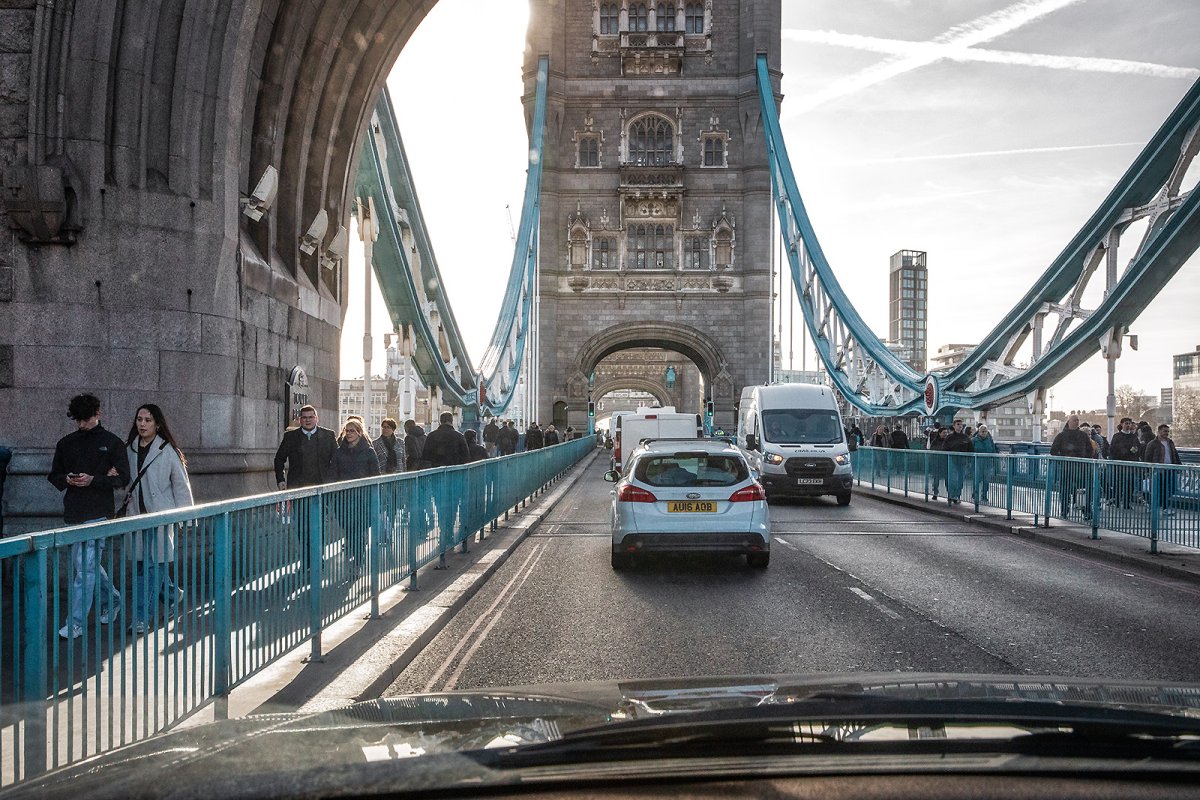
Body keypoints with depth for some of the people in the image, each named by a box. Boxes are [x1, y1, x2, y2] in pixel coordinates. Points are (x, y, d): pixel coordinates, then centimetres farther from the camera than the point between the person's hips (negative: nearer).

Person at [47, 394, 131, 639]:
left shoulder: (112, 442, 0)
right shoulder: (66, 443, 13)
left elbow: (123, 478, -4)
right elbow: (54, 476, 17)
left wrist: (92, 480, -18)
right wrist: (67, 480, -6)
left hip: (98, 513, -5)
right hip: (73, 514, 5)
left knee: (86, 568, -9)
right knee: (89, 565, 15)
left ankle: (76, 622, -6)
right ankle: (112, 601, 36)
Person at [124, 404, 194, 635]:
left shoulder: (167, 451, -7)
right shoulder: (129, 448, 8)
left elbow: (181, 484, -4)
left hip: (161, 515, -6)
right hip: (138, 514, 6)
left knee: (154, 564, -6)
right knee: (142, 563, 11)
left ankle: (142, 618, -4)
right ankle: (173, 594, 35)